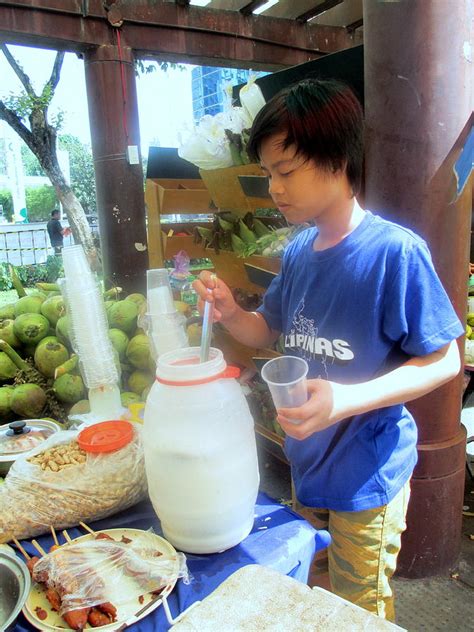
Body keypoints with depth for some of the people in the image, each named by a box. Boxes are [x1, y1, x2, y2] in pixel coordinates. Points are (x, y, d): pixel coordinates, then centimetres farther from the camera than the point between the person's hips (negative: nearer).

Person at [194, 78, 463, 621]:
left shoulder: (395, 251, -22)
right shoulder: (298, 250, -1)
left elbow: (443, 361, -17)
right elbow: (270, 332, 10)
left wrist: (347, 400, -29)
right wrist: (231, 314, -11)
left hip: (368, 475, -6)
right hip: (307, 463, 6)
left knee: (359, 608, 17)